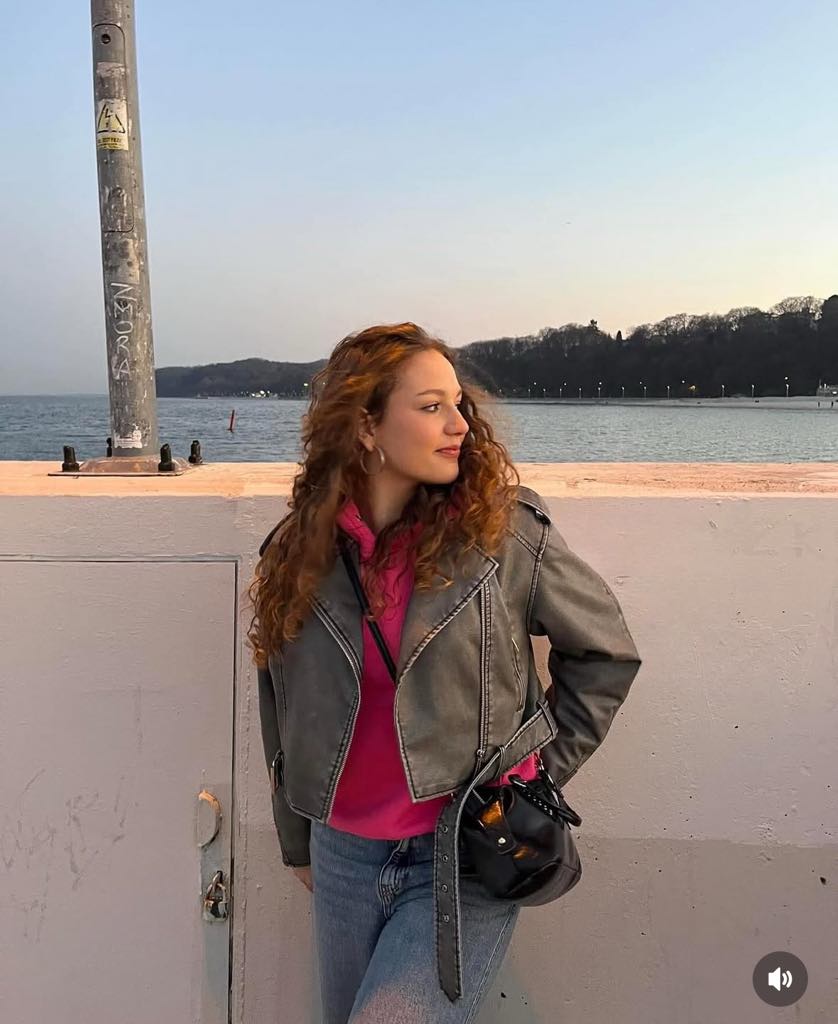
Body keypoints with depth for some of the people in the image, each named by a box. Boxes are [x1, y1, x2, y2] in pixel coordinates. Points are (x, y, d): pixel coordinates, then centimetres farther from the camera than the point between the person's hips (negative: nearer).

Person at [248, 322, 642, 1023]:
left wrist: (537, 771, 0)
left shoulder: (506, 530, -12)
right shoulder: (299, 553, -3)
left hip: (470, 859, -3)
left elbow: (605, 653, 1)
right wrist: (298, 846, 17)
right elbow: (285, 719, 9)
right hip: (344, 857, 4)